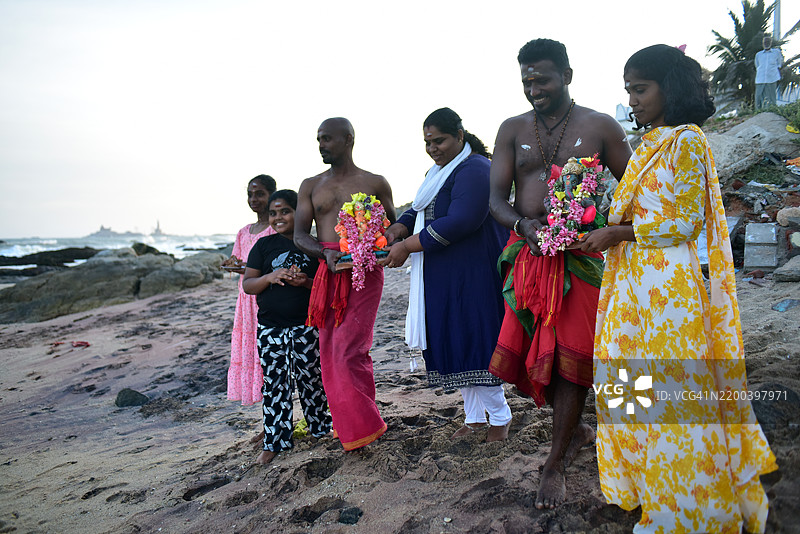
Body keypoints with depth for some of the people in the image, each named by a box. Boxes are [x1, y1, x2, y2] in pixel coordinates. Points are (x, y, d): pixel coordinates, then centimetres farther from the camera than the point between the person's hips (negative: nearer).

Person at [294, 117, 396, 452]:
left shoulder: (375, 183, 7)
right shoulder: (311, 186, 15)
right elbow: (299, 235, 7)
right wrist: (326, 253, -13)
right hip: (327, 273, 4)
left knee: (348, 350, -12)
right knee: (330, 352, 7)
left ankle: (363, 427, 4)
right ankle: (347, 424, 22)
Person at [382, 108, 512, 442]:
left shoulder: (474, 169, -14)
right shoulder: (439, 171, 18)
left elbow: (460, 222, -24)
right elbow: (419, 211, 20)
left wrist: (408, 246, -20)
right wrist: (396, 230, -3)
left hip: (471, 273, -9)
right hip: (441, 276, 9)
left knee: (474, 339, -3)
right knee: (452, 342, 11)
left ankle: (500, 417, 15)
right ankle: (474, 417, 24)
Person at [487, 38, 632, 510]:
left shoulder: (600, 127, 4)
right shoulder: (513, 130, 9)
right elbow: (496, 197, 2)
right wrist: (524, 225, -18)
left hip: (580, 254, -3)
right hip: (527, 253, 3)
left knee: (569, 354, -4)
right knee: (532, 351, 5)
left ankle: (556, 464, 11)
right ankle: (577, 430, 32)